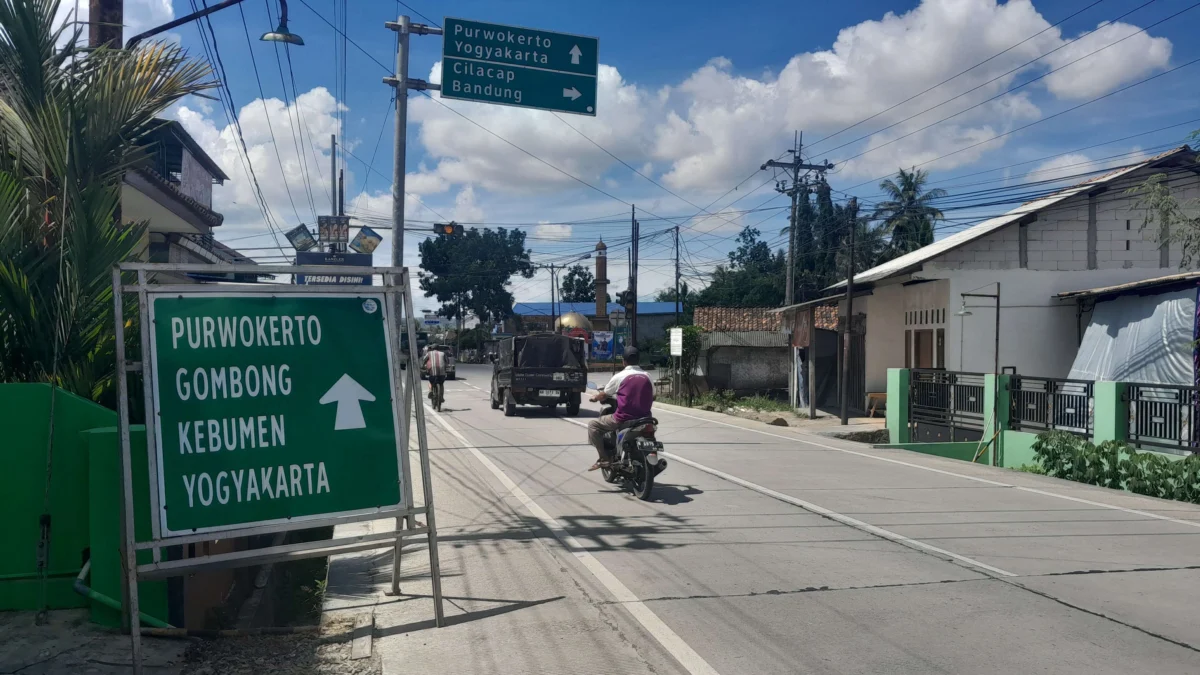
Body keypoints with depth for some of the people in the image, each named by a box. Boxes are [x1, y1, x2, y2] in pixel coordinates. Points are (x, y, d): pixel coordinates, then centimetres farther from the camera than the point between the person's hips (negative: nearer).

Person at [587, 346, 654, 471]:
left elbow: (604, 395, 4)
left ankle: (604, 459, 0)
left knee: (593, 425, 10)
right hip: (643, 418, 5)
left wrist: (595, 397, 26)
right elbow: (652, 396, 18)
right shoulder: (647, 376, 6)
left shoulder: (620, 377, -6)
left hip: (624, 418, -5)